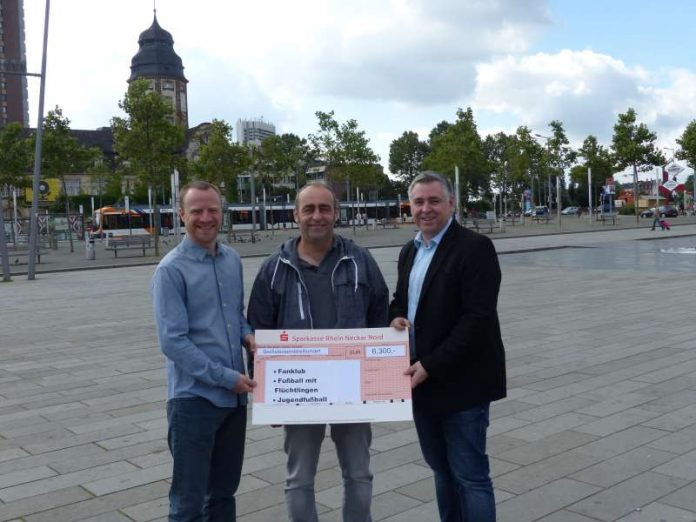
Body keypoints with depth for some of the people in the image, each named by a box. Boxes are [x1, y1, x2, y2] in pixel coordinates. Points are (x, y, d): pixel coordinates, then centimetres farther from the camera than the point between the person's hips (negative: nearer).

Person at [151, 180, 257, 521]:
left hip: (234, 395, 6)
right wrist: (227, 377, -17)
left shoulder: (233, 260, 7)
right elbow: (173, 342, -18)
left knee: (224, 491, 20)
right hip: (194, 397, -6)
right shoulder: (171, 270, -13)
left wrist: (248, 336, -3)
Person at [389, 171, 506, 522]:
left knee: (470, 475, 1)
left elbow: (478, 318, -20)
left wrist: (431, 365, -23)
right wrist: (395, 317, -3)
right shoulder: (409, 251, 12)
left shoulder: (475, 247, -13)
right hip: (421, 381, 7)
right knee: (442, 470, 19)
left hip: (461, 383, -7)